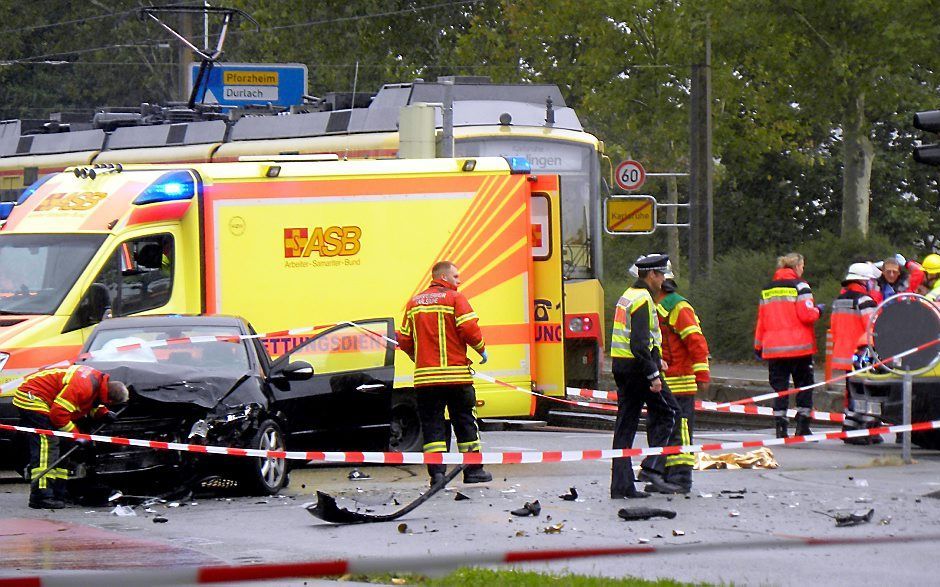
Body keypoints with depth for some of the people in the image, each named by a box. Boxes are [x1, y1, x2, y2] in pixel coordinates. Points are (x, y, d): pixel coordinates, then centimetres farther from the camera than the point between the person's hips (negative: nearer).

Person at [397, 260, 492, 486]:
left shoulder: (414, 303, 11)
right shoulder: (455, 298, -4)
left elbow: (404, 340, 13)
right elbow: (469, 329, -13)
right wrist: (482, 349, 5)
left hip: (425, 376, 3)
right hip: (456, 374, -3)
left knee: (432, 424, 4)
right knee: (465, 422, 8)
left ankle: (436, 471, -6)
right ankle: (473, 470, 12)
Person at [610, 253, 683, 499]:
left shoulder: (627, 296, 17)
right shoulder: (643, 299, -14)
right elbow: (639, 343, -23)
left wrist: (654, 360, 23)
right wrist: (653, 374, -22)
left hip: (621, 366, 10)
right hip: (638, 367, -10)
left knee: (626, 424, 9)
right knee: (668, 413, 0)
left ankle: (621, 485, 8)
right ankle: (652, 467, -9)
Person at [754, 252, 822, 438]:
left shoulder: (768, 290, 12)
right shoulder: (799, 286, -5)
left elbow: (761, 320, 15)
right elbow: (807, 315, -14)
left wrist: (758, 346, 21)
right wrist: (818, 310, 7)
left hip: (774, 347, 4)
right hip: (799, 346, -4)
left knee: (780, 388, 5)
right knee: (804, 386, 6)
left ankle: (780, 428, -3)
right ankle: (802, 426, 0)